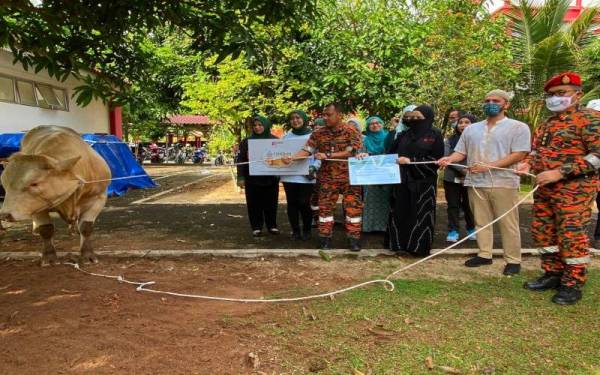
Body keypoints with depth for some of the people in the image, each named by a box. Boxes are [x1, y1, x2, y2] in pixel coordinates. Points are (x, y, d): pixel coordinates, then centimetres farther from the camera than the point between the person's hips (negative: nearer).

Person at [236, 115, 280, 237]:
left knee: (270, 203, 9)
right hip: (252, 179, 0)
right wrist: (241, 177, -6)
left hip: (271, 178, 1)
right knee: (254, 204, 4)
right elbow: (241, 160, 1)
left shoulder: (275, 140, 4)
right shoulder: (246, 141, 2)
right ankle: (256, 227, 14)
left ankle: (272, 226, 21)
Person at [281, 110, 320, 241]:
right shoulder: (287, 137, 12)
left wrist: (314, 168, -17)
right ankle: (295, 230, 17)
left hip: (305, 176, -3)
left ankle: (307, 230, 14)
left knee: (304, 203, -4)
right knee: (292, 203, 5)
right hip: (289, 176, 3)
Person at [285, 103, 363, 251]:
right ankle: (325, 238, 13)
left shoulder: (351, 131, -7)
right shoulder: (319, 133, 3)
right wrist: (292, 158, -18)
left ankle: (354, 239, 10)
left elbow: (352, 152, -16)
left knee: (353, 207, 0)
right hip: (327, 177, 2)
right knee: (325, 207, 3)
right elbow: (307, 150, -1)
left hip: (349, 177, -2)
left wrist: (328, 155, -19)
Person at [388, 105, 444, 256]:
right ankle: (400, 242, 19)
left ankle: (419, 246, 13)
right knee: (400, 212, 7)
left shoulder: (435, 134, -1)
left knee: (420, 214, 1)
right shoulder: (405, 134, 13)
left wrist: (411, 161, -16)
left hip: (423, 182, -4)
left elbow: (436, 159, -9)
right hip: (402, 180, 5)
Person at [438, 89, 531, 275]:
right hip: (476, 183, 5)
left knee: (508, 224, -1)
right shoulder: (471, 129, 16)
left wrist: (489, 166, -18)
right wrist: (449, 159, -11)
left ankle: (513, 260, 8)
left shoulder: (518, 127, 1)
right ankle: (484, 255, 20)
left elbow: (518, 155, -9)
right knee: (480, 221, 10)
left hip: (504, 183, -4)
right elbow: (461, 152, 13)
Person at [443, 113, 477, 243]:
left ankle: (471, 229, 26)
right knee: (453, 205, 5)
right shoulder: (450, 139, 4)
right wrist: (462, 169, -18)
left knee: (468, 205, 9)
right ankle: (453, 231, 12)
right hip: (452, 178, 1)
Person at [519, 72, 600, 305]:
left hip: (574, 189, -8)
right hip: (545, 189, 8)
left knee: (571, 235, -4)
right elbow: (537, 150, 27)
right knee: (542, 232, 12)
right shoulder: (547, 124, 17)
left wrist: (560, 172, -23)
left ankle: (573, 284, 10)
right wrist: (528, 164, 3)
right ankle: (553, 275, 26)